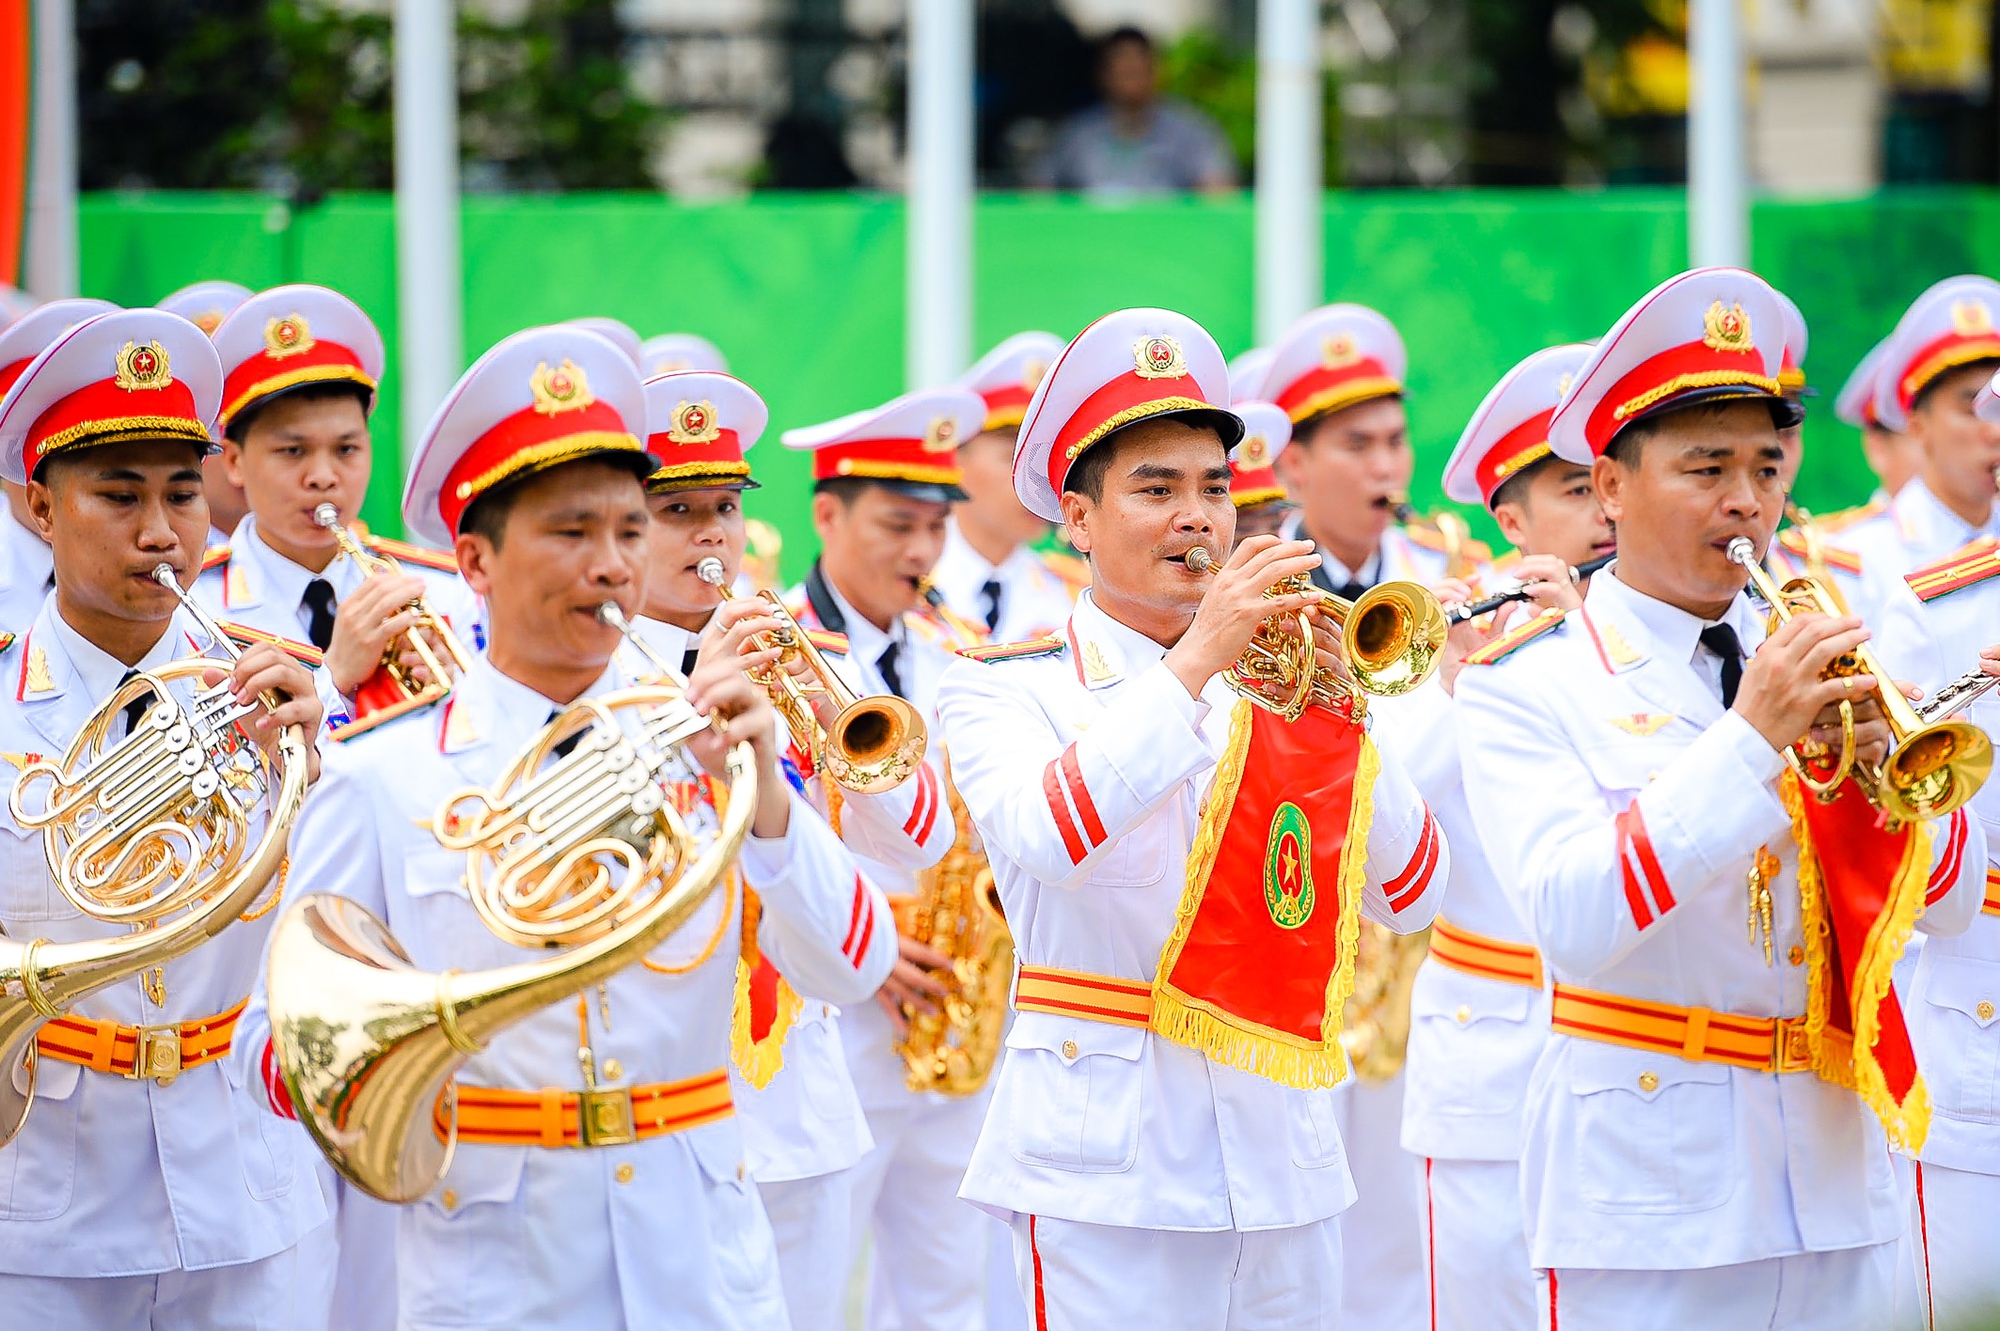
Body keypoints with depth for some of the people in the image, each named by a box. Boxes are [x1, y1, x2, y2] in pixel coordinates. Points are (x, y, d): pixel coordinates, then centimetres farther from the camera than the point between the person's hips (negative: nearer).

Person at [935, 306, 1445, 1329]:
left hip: (1280, 1158, 4)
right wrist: (1197, 659, -22)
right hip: (1109, 1165, -4)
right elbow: (1048, 835, -22)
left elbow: (1410, 897, 4)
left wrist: (1335, 717, -9)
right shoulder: (1004, 688, 1)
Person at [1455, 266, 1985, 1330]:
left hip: (1834, 1193, 4)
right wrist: (1750, 736, -24)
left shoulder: (1821, 660, 10)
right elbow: (1571, 920, -20)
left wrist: (1875, 755, -15)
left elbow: (1948, 901, 4)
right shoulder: (1526, 687, -4)